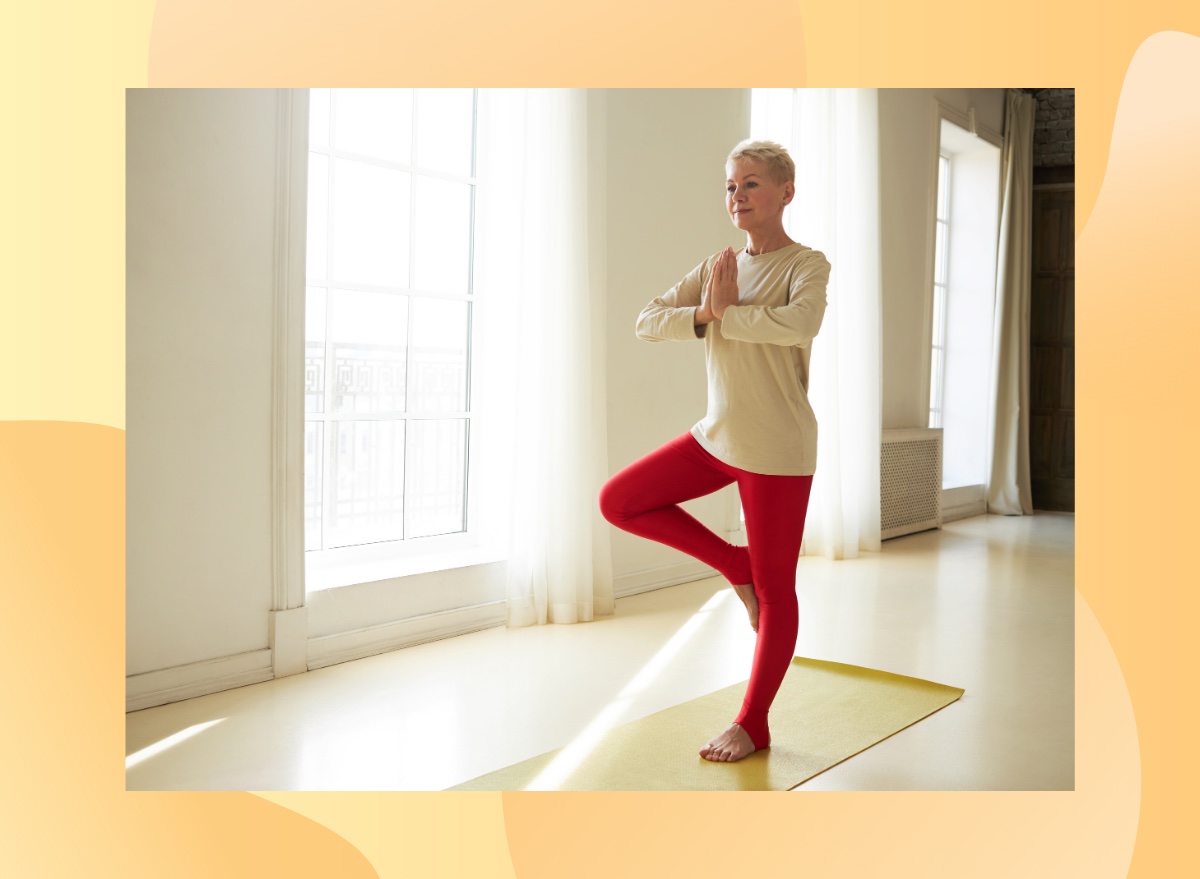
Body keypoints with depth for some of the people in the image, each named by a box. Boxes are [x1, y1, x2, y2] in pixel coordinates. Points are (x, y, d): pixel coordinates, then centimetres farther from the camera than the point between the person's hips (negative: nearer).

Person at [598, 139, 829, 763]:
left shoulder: (806, 264, -8)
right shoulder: (717, 267, 9)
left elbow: (801, 323, -31)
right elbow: (647, 323, -1)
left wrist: (725, 312, -18)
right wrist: (704, 314, -18)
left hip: (777, 448, -6)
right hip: (717, 436, 7)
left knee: (774, 592, 3)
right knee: (618, 501, 3)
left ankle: (752, 725, 19)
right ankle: (736, 567, 13)